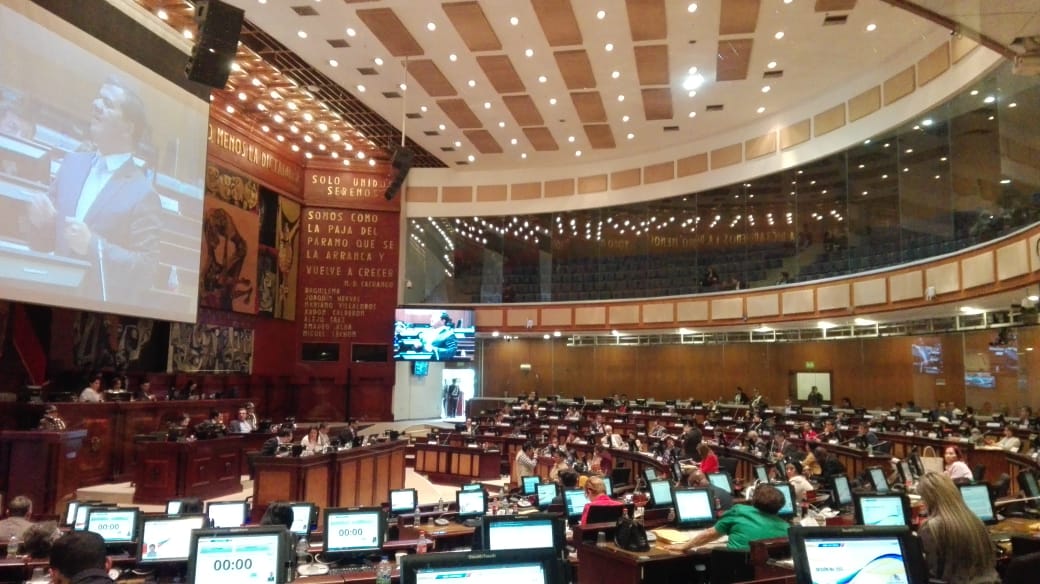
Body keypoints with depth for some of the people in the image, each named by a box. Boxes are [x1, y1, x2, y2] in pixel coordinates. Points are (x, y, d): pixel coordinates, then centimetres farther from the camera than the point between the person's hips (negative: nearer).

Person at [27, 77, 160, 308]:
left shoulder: (143, 193, -13)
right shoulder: (72, 162, 6)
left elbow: (146, 269, -16)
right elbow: (48, 240, 13)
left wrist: (92, 245, -24)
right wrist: (42, 220, -7)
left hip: (105, 307, -5)